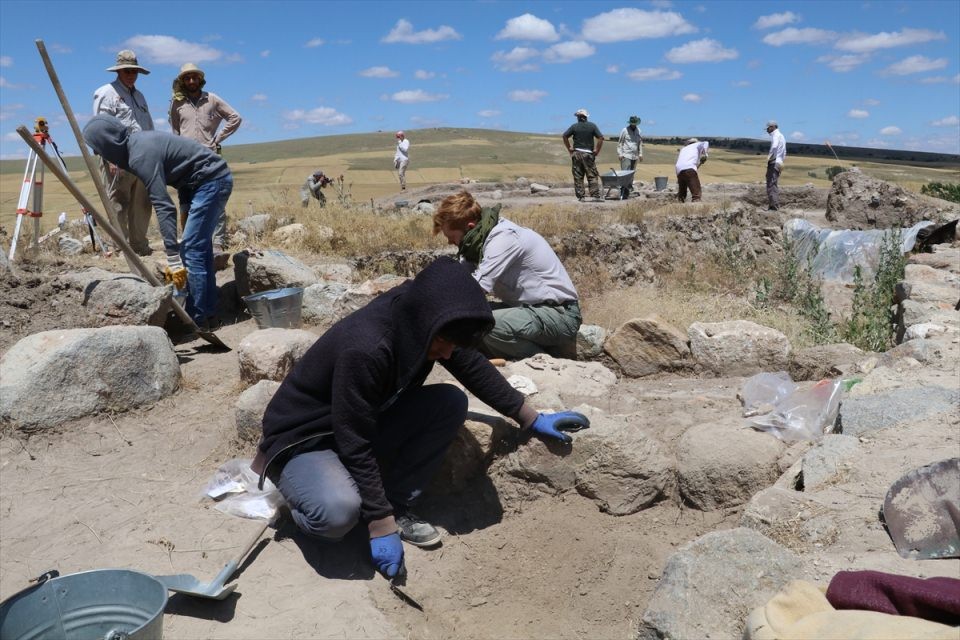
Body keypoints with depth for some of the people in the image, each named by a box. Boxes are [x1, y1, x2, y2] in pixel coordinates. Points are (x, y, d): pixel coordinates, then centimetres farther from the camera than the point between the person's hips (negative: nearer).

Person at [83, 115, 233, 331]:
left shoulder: (141, 155, -21)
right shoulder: (137, 142, 8)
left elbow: (164, 207, -26)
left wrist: (173, 258, -28)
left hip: (212, 181, -10)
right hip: (213, 179, 10)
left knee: (191, 250, -10)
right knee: (200, 247, 11)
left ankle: (197, 320, -5)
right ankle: (208, 315, 15)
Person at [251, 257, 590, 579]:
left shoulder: (423, 322, -13)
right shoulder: (365, 348, -36)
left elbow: (474, 367, 3)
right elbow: (355, 446, -30)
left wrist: (532, 419, 8)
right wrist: (381, 526, -25)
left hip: (366, 424, 7)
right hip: (304, 439, -7)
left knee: (451, 403, -13)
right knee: (339, 510, -37)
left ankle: (395, 505, -2)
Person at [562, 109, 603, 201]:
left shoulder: (574, 126, 2)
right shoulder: (592, 126, 2)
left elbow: (565, 136, -5)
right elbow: (600, 138, -6)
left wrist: (569, 148, 2)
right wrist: (597, 150, 1)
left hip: (576, 154, 1)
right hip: (588, 154, -1)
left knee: (578, 177, 5)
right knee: (592, 176, 1)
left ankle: (580, 196, 3)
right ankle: (595, 196, -6)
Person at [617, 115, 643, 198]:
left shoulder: (638, 131, 12)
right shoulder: (625, 130, -3)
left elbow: (640, 143, 20)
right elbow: (619, 143, 0)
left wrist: (640, 154, 13)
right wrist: (620, 154, -9)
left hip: (635, 156, 5)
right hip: (626, 156, -5)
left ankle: (627, 193, 10)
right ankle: (623, 193, -16)